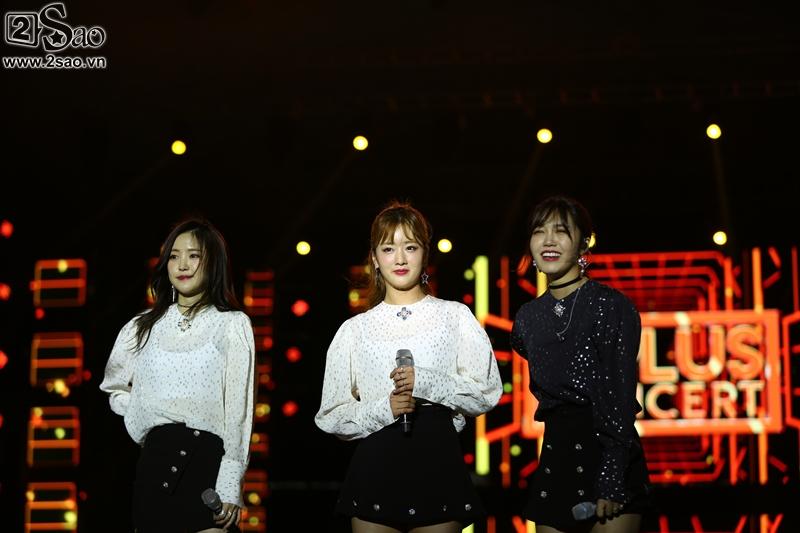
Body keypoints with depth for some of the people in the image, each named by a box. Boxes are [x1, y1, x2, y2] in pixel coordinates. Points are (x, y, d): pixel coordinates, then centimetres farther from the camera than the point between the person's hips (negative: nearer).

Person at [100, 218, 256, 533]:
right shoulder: (145, 327, 14)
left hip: (208, 459, -3)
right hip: (155, 461, 3)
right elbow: (114, 388, 28)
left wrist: (230, 485, -10)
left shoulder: (232, 324, 3)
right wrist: (141, 419, 9)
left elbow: (238, 408, -2)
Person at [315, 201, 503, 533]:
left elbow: (488, 391, -1)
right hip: (376, 469, 1)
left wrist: (426, 382, -14)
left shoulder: (455, 316, 8)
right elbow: (330, 416, 6)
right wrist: (384, 408, -11)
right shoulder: (355, 330, 10)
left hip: (438, 465, -1)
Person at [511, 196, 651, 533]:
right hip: (555, 463, 5)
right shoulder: (528, 317, 10)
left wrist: (610, 484, -17)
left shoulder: (612, 306, -7)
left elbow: (619, 400, -12)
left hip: (610, 456, -5)